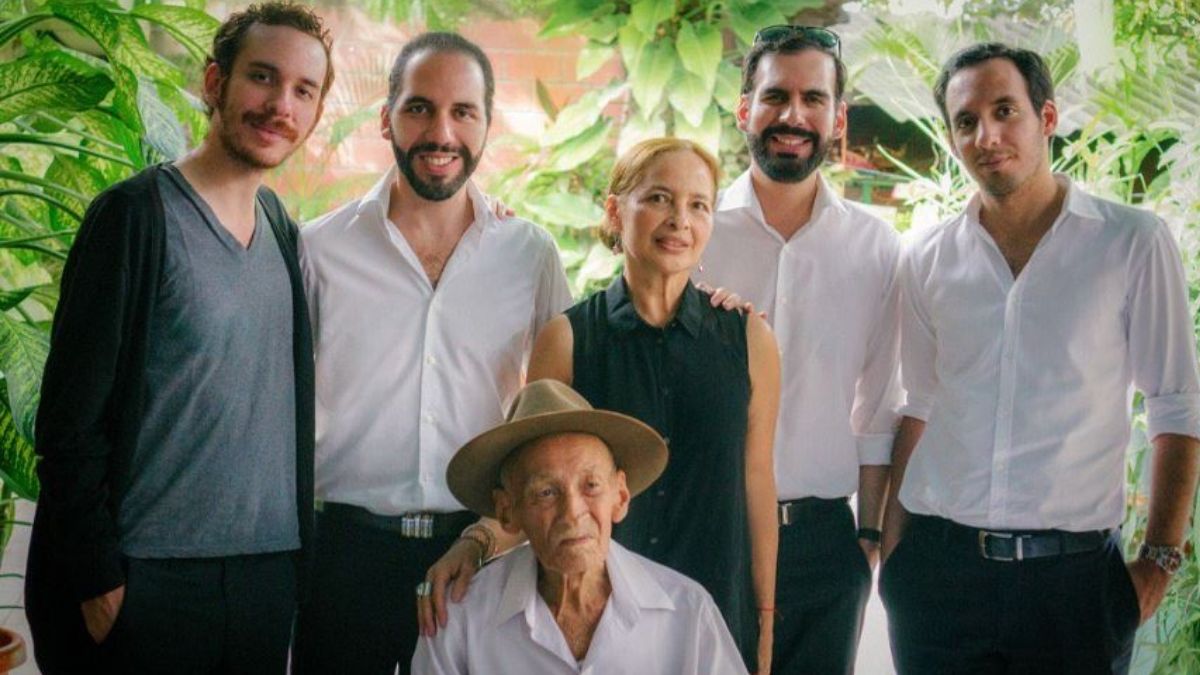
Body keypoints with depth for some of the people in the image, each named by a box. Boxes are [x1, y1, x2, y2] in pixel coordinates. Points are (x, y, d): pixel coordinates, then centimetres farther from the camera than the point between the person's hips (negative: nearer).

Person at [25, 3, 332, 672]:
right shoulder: (137, 214, -9)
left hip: (268, 574, 6)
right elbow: (70, 419, -11)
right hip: (140, 582, -6)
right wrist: (97, 579, -14)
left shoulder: (283, 230, 10)